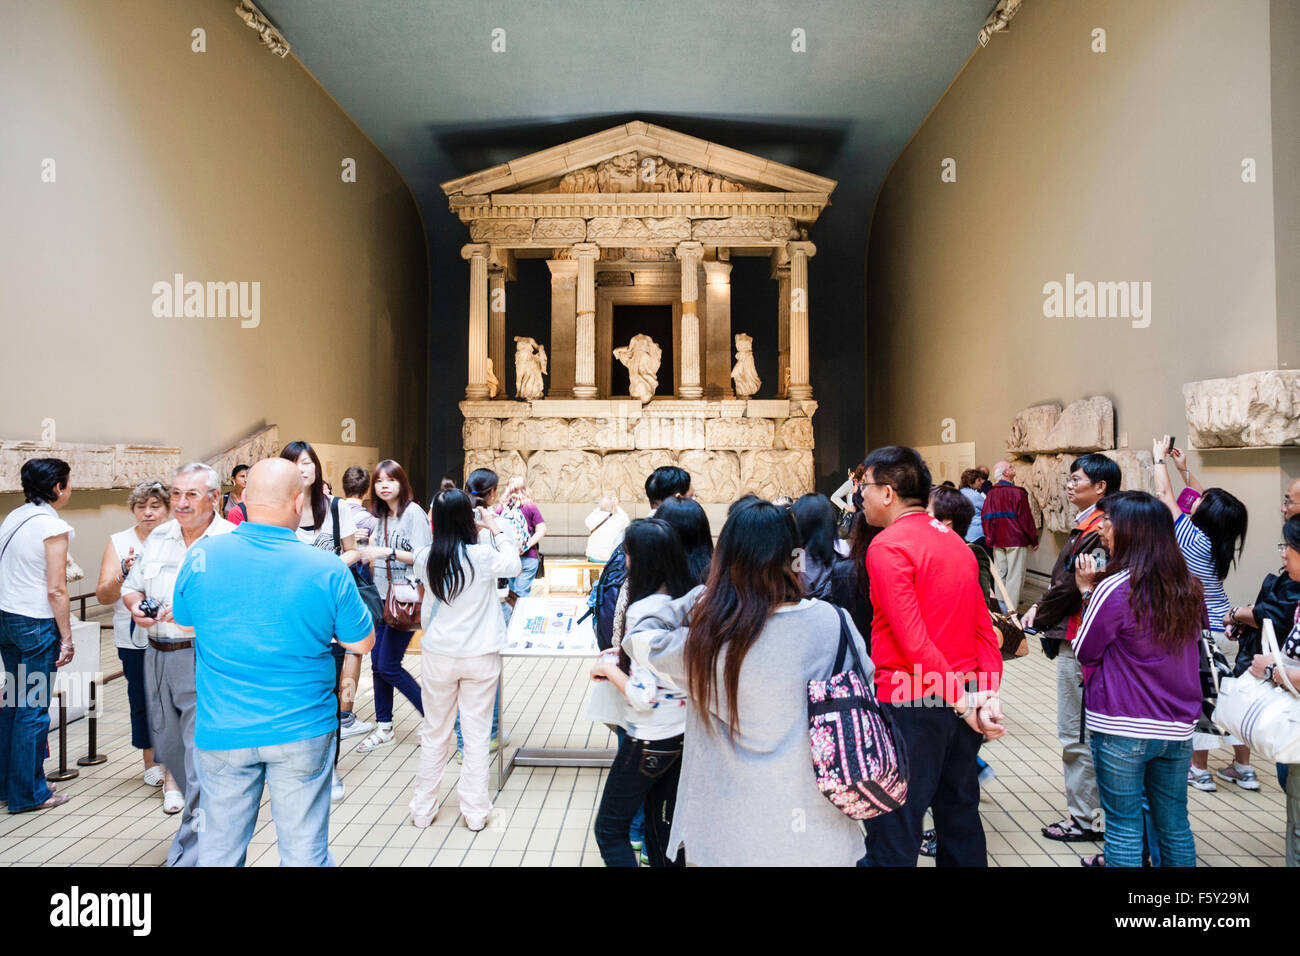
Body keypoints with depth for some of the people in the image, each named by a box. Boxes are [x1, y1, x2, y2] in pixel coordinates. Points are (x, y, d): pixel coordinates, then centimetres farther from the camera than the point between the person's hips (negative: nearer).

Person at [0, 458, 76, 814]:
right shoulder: (53, 527, -14)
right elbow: (56, 591, -16)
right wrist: (67, 637, -10)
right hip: (37, 623, -8)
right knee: (34, 708, 1)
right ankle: (29, 794, 10)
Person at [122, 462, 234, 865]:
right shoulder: (159, 537, 10)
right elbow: (131, 585, 19)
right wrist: (135, 606, -2)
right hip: (157, 654, 7)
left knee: (201, 760, -6)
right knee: (167, 745, 19)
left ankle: (188, 856, 4)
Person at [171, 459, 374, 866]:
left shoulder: (202, 558, -8)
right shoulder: (328, 570, -15)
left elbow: (184, 619, 11)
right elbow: (362, 642, -2)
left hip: (222, 731, 2)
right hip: (302, 732, -2)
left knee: (220, 849, 17)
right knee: (305, 849, 11)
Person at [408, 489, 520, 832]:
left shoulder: (425, 558, -9)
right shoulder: (482, 556, -18)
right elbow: (513, 565, 3)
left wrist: (475, 531, 11)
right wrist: (495, 528, 11)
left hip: (438, 655, 2)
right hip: (480, 657, -2)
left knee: (434, 734, 17)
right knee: (477, 735, 9)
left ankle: (423, 808, 28)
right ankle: (475, 812, 18)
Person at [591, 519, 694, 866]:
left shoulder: (643, 610, -24)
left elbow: (644, 696, -26)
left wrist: (609, 669, -11)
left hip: (650, 742, -8)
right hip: (684, 732, 8)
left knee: (609, 829, 10)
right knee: (663, 825, 23)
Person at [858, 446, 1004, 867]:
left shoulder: (887, 545, -14)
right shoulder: (954, 540, 11)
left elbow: (913, 642, -21)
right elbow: (984, 629, 7)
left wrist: (964, 703, -16)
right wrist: (988, 695, 1)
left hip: (911, 704, -8)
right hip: (960, 698, 8)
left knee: (892, 835, 1)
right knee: (960, 820, 20)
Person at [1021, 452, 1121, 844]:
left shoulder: (1095, 531, -20)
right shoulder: (1088, 525, 13)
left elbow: (1070, 585, -19)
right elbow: (1064, 579, 16)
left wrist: (1039, 617, -4)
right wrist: (1041, 609, 3)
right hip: (1076, 637, 10)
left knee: (1076, 734, 0)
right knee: (1083, 732, 18)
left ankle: (1083, 819, 11)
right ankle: (1088, 808, 30)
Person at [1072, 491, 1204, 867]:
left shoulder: (1114, 589, -16)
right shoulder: (1190, 586, 1)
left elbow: (1084, 652, -5)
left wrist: (1087, 590, 0)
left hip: (1122, 728, -6)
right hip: (1178, 726, 6)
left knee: (1124, 825, 4)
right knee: (1174, 825, 16)